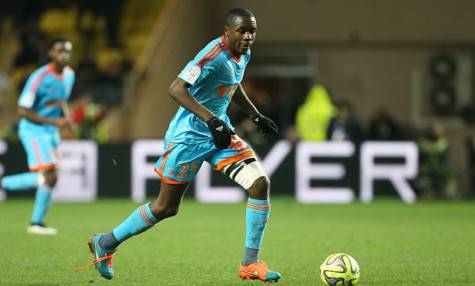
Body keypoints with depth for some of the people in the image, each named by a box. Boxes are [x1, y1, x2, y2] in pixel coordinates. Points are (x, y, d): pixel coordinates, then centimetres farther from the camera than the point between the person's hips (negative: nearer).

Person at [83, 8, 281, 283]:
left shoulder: (243, 54, 4)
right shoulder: (214, 54, -24)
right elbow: (176, 89, -32)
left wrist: (256, 116, 23)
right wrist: (212, 120, -37)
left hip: (220, 133, 8)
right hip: (189, 136, -8)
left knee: (260, 183, -11)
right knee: (166, 207, 3)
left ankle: (251, 263, -3)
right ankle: (105, 244, 25)